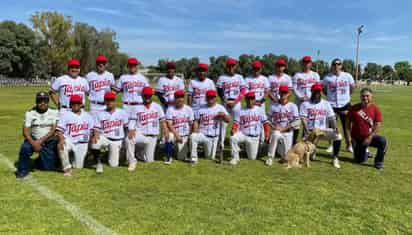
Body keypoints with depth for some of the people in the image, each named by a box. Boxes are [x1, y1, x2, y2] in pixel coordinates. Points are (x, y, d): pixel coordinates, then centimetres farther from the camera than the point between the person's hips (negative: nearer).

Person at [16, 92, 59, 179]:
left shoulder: (54, 112, -4)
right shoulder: (30, 113, -2)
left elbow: (54, 130, -11)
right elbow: (25, 131, -8)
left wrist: (41, 141, -22)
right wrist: (33, 143, -26)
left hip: (50, 141, 0)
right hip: (34, 139, 0)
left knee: (49, 166, -6)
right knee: (25, 148, -32)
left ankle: (42, 159, 30)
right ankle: (23, 171, -8)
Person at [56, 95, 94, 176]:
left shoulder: (87, 116, 8)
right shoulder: (65, 115, -1)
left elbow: (92, 130, 9)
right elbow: (59, 130, -10)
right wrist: (61, 139, -30)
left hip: (82, 143, 2)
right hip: (69, 141, -2)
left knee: (78, 166, -4)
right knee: (61, 145, -38)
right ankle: (67, 168, -19)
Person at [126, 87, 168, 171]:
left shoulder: (157, 107, 7)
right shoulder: (137, 108, 2)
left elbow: (162, 120, 7)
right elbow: (132, 121, -4)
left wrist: (164, 129, -12)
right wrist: (131, 130, -25)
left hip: (152, 137, 2)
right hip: (140, 134, -2)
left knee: (149, 160, 1)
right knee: (129, 139, -35)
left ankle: (140, 153, 36)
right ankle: (132, 161, -17)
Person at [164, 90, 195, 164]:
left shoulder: (188, 109, 2)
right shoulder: (170, 109, -5)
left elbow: (191, 124, 5)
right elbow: (169, 125, -14)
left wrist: (189, 138, -2)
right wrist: (177, 135, -24)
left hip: (185, 136, 1)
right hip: (174, 134, -1)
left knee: (181, 157, -11)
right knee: (170, 136, -37)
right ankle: (168, 157, -17)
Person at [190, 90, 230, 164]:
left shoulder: (220, 108, 3)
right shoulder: (201, 108, 6)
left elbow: (228, 120, -7)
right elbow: (196, 121, 8)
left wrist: (224, 115, -30)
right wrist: (195, 132, -10)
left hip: (214, 137, 0)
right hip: (202, 134, 0)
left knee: (210, 157, 3)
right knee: (193, 136, -33)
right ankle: (193, 157, -19)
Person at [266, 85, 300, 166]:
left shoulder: (292, 106, -2)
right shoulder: (273, 105, 1)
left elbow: (297, 122, -9)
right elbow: (268, 119, 3)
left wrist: (284, 128, -15)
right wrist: (273, 126, -16)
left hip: (288, 132, 1)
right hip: (276, 130, -1)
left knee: (285, 156, 0)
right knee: (275, 135, -38)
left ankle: (280, 149, 38)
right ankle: (270, 158, -24)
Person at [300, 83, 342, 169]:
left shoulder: (326, 104, 11)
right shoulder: (305, 104, 3)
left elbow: (331, 117, 2)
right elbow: (303, 118, -7)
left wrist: (335, 127, -18)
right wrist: (307, 131, -22)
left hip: (323, 130, 2)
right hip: (310, 130, -2)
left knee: (338, 135, -23)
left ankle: (335, 158, -10)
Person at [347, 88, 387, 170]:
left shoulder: (375, 108, -6)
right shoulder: (354, 108, -6)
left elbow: (378, 125, -9)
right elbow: (348, 122, 2)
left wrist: (370, 138, -17)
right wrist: (350, 135, -6)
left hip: (369, 137, 0)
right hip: (357, 138, 0)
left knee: (383, 141, -31)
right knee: (360, 160, -1)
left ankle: (378, 162, -8)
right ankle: (365, 153, 37)